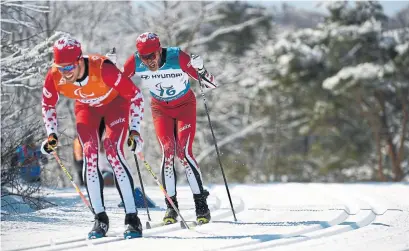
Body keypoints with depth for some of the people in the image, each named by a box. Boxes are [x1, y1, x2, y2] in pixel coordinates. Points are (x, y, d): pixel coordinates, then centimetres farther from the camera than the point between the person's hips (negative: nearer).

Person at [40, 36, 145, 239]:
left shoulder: (103, 69, -39)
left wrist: (134, 130, -29)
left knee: (113, 150, -22)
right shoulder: (54, 77, -27)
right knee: (89, 153, -16)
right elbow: (48, 105, -3)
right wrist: (51, 134, -12)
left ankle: (132, 218, -19)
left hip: (114, 102, -3)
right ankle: (100, 218, -7)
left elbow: (135, 95, -27)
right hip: (86, 107, 4)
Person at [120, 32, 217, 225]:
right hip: (160, 108, 2)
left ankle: (201, 204, -7)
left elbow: (212, 84, -27)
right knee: (167, 152, -14)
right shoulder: (135, 62, -22)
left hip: (185, 105, -2)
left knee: (183, 153, -15)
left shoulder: (178, 58, -30)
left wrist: (200, 70, -46)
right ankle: (171, 205, -6)